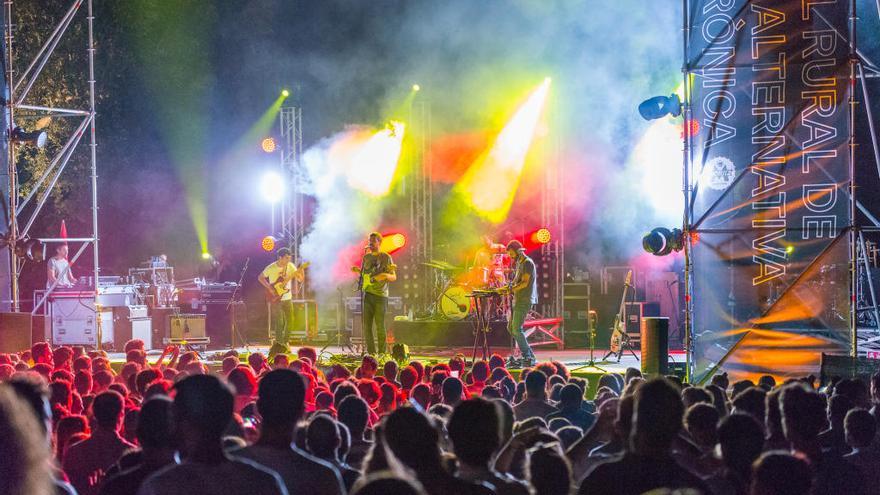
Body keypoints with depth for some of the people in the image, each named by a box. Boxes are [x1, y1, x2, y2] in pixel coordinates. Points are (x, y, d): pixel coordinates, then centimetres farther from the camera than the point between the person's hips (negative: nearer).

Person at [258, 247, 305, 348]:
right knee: (279, 323, -8)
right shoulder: (271, 268, -11)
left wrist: (301, 274, -26)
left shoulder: (290, 266, -1)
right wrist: (270, 288, -10)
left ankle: (285, 342, 20)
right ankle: (279, 344, 2)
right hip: (275, 299, -4)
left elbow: (300, 279, -3)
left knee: (290, 322, 3)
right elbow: (260, 277, 0)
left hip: (287, 299, 4)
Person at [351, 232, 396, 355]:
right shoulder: (366, 257, 15)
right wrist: (357, 270, 5)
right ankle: (371, 353, 7)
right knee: (367, 325, 1)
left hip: (380, 295, -5)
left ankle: (382, 353, 2)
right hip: (366, 294, 5)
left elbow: (394, 277, -1)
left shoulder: (386, 257, -1)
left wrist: (386, 276, -23)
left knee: (380, 325, -6)